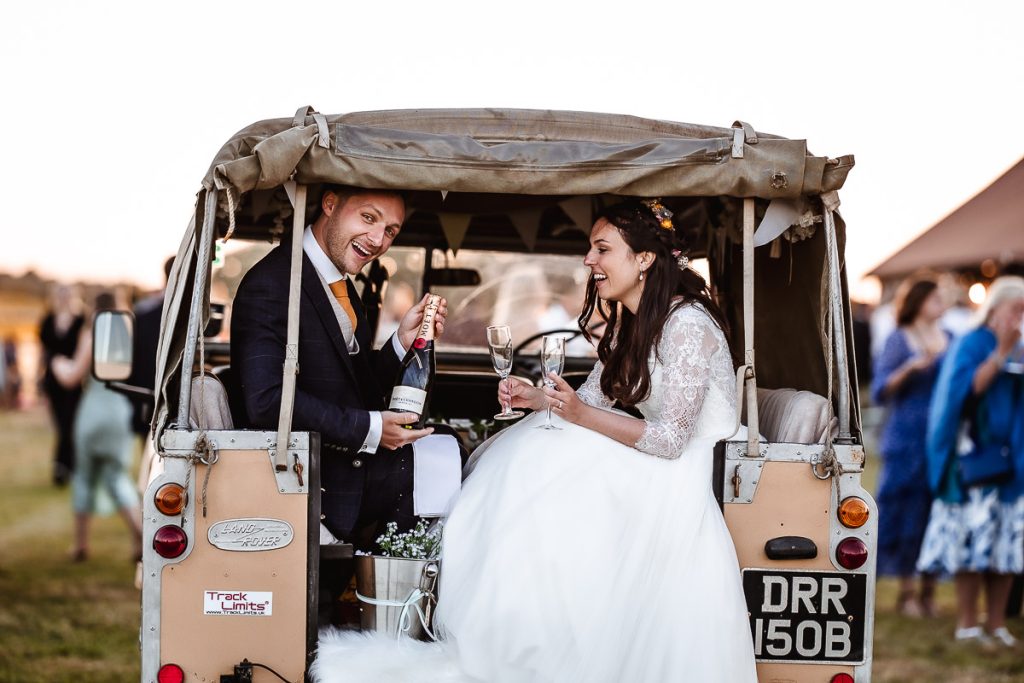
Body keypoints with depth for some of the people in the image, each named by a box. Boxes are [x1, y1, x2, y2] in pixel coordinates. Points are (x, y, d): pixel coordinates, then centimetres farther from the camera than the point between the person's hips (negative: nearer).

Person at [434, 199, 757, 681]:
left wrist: (581, 416, -24)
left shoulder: (687, 325, -20)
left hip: (683, 475, -9)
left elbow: (670, 440, -22)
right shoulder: (629, 320, 10)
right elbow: (594, 395, 14)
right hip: (652, 454, 9)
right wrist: (533, 398, -3)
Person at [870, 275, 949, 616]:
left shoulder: (950, 340, 13)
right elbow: (880, 392, -5)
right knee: (908, 509, -3)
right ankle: (906, 591, 5)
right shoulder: (899, 341, 0)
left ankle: (929, 591, 8)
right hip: (909, 438, -4)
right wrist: (910, 368, -18)